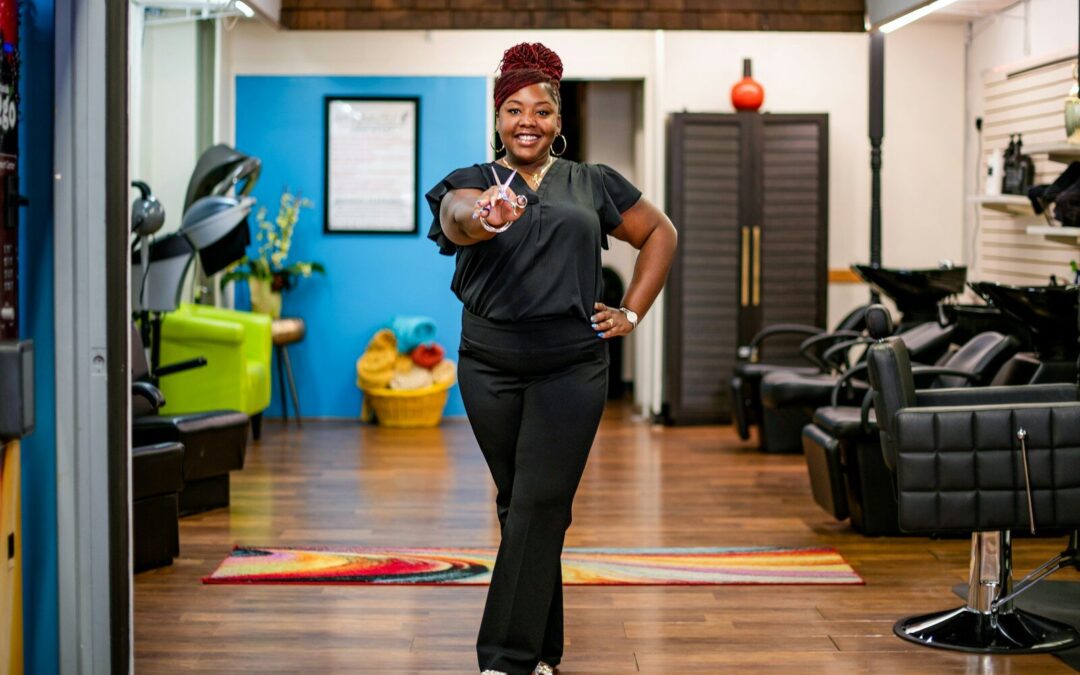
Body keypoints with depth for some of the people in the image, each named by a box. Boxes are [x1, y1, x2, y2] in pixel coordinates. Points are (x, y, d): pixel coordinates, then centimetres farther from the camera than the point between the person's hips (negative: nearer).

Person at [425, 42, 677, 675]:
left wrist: (632, 314, 8)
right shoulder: (474, 183, 3)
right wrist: (484, 218, -47)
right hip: (490, 366, 1)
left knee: (540, 504, -10)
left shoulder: (593, 184, 8)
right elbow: (457, 219, -22)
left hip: (572, 366, -1)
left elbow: (661, 233, 19)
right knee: (516, 500, 10)